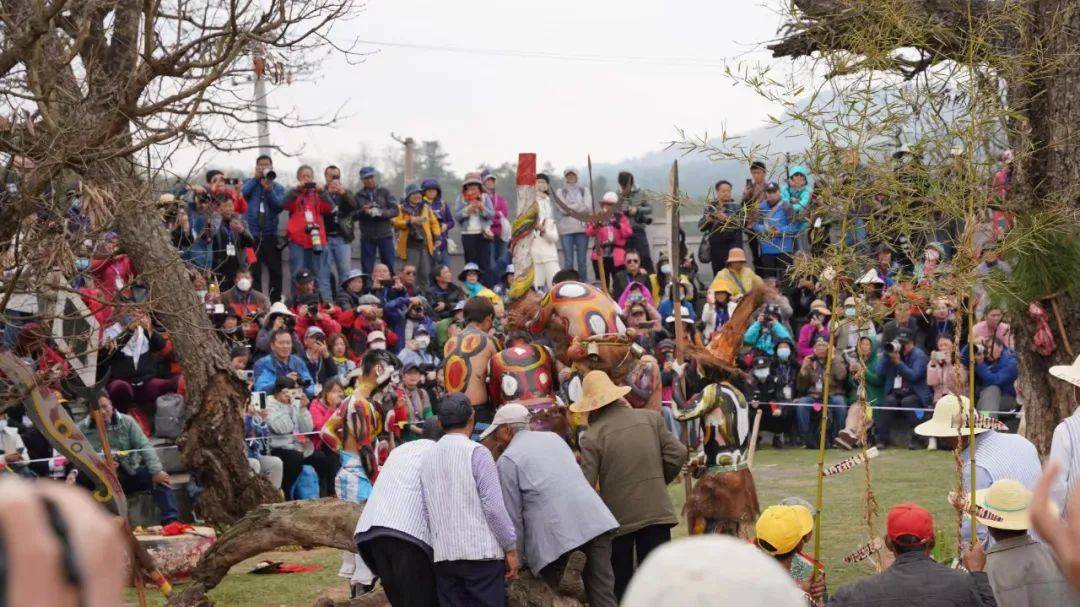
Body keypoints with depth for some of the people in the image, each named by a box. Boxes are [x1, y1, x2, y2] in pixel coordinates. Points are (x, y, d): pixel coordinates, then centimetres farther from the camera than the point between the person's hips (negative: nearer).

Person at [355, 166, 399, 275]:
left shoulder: (384, 192, 8)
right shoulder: (359, 196, 7)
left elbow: (395, 210, 0)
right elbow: (354, 215, 1)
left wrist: (381, 213, -17)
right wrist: (363, 212, -19)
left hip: (385, 235, 0)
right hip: (367, 237, 0)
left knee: (389, 267, 0)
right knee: (367, 269, 0)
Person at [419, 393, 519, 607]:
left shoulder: (428, 457, 12)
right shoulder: (476, 453, -6)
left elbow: (428, 511, 14)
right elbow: (494, 507, -11)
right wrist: (510, 548, -5)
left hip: (444, 555, 6)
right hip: (481, 552, -6)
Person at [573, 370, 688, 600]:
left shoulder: (592, 436, -9)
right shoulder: (650, 418, 2)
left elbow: (586, 484, -13)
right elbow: (677, 454, -1)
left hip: (618, 518, -2)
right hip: (656, 511, 2)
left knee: (620, 583, 10)